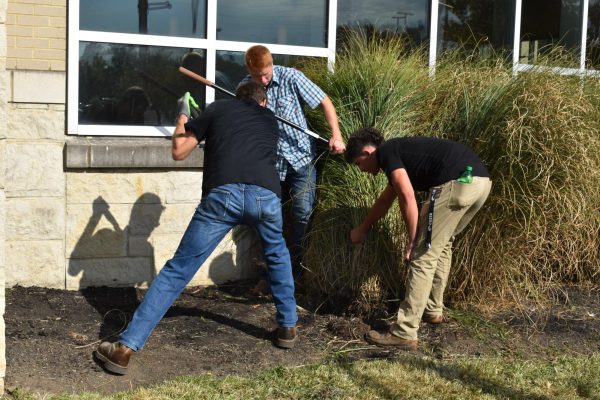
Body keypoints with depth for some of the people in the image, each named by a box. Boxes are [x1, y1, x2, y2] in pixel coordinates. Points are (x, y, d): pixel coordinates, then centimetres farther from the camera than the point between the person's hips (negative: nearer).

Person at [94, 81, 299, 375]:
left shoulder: (218, 109, 24)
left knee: (178, 270, 3)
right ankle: (287, 327, 37)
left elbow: (179, 152, 23)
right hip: (266, 195, 2)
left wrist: (182, 118, 41)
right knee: (277, 254, 34)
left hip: (223, 194, -2)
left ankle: (126, 347, -1)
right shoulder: (269, 118, 33)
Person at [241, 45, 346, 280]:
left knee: (302, 214, -8)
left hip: (301, 157, -2)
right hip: (270, 162, 3)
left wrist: (336, 136, -16)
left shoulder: (290, 78, -10)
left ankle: (295, 273, 4)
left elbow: (325, 103, -6)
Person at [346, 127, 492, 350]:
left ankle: (404, 334, -1)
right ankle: (433, 310, 37)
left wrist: (412, 240, -1)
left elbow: (407, 196, -9)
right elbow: (385, 201, 47)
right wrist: (362, 229, 60)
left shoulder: (386, 151, 5)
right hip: (481, 180, 9)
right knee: (442, 244, 28)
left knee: (423, 256, -3)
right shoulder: (400, 150, 32)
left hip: (457, 182, -9)